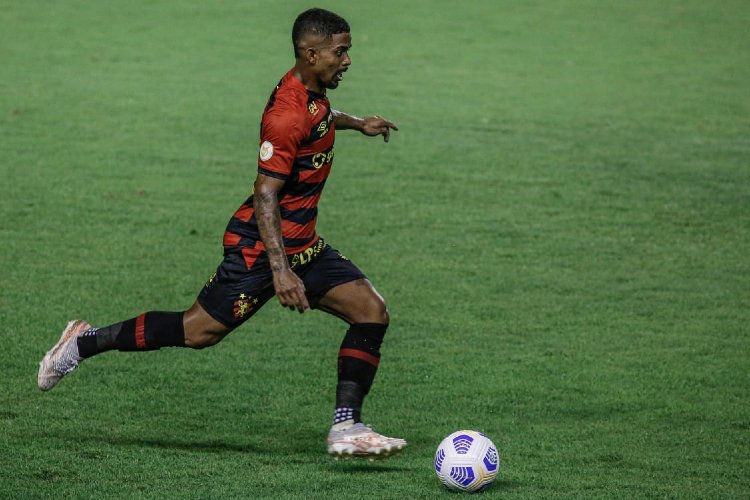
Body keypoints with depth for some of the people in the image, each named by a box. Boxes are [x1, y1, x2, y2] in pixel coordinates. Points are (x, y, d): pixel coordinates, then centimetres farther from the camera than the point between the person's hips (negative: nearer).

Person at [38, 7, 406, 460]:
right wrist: (280, 270, -33)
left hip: (303, 245, 10)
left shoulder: (313, 95, 7)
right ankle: (84, 343, 12)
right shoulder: (287, 114, -23)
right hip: (261, 247, -9)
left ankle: (347, 428, -7)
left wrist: (355, 123, 42)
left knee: (372, 311, -3)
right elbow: (266, 194, -27)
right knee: (199, 330, -5)